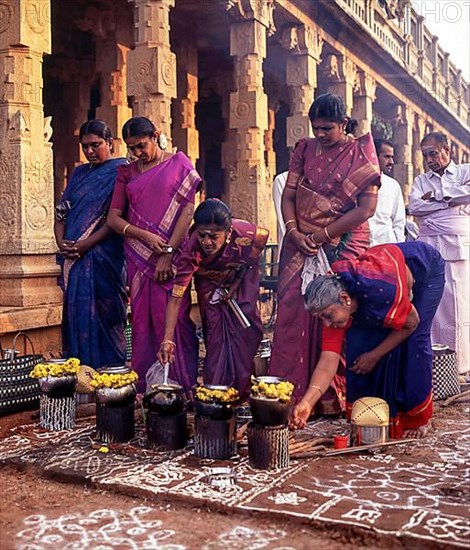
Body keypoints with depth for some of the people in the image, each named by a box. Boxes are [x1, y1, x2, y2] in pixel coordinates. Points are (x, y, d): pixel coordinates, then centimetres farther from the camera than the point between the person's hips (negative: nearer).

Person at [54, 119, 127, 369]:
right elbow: (61, 211, 16)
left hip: (104, 258, -6)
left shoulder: (120, 172, -2)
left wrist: (84, 245, -16)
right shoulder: (79, 173, 18)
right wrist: (62, 244, -2)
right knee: (75, 316, 7)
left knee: (103, 318, -5)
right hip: (74, 261, 6)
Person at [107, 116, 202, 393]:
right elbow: (114, 218, 8)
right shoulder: (127, 173, 14)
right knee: (143, 319, 2)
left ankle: (182, 387, 2)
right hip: (139, 256, 4)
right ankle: (145, 387, 8)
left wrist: (168, 253, -11)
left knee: (174, 318, -6)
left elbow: (188, 209, -4)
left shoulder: (178, 163, 4)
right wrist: (145, 236, -9)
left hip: (172, 255, -3)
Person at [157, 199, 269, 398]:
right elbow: (176, 297, -38)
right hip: (210, 281, 0)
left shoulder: (245, 234, -40)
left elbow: (264, 235, -15)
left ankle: (243, 392, 13)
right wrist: (167, 340, -48)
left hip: (241, 277, 0)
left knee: (245, 332, -3)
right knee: (215, 334, -5)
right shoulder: (191, 250, -40)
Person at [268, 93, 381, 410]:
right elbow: (288, 195, 8)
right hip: (300, 248, 4)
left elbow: (366, 207, -10)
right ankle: (290, 394, 4)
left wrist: (322, 235, -12)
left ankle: (334, 399, 7)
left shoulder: (361, 153, -1)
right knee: (293, 315, -2)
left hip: (343, 248, -3)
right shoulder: (304, 150, 11)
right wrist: (294, 231, -10)